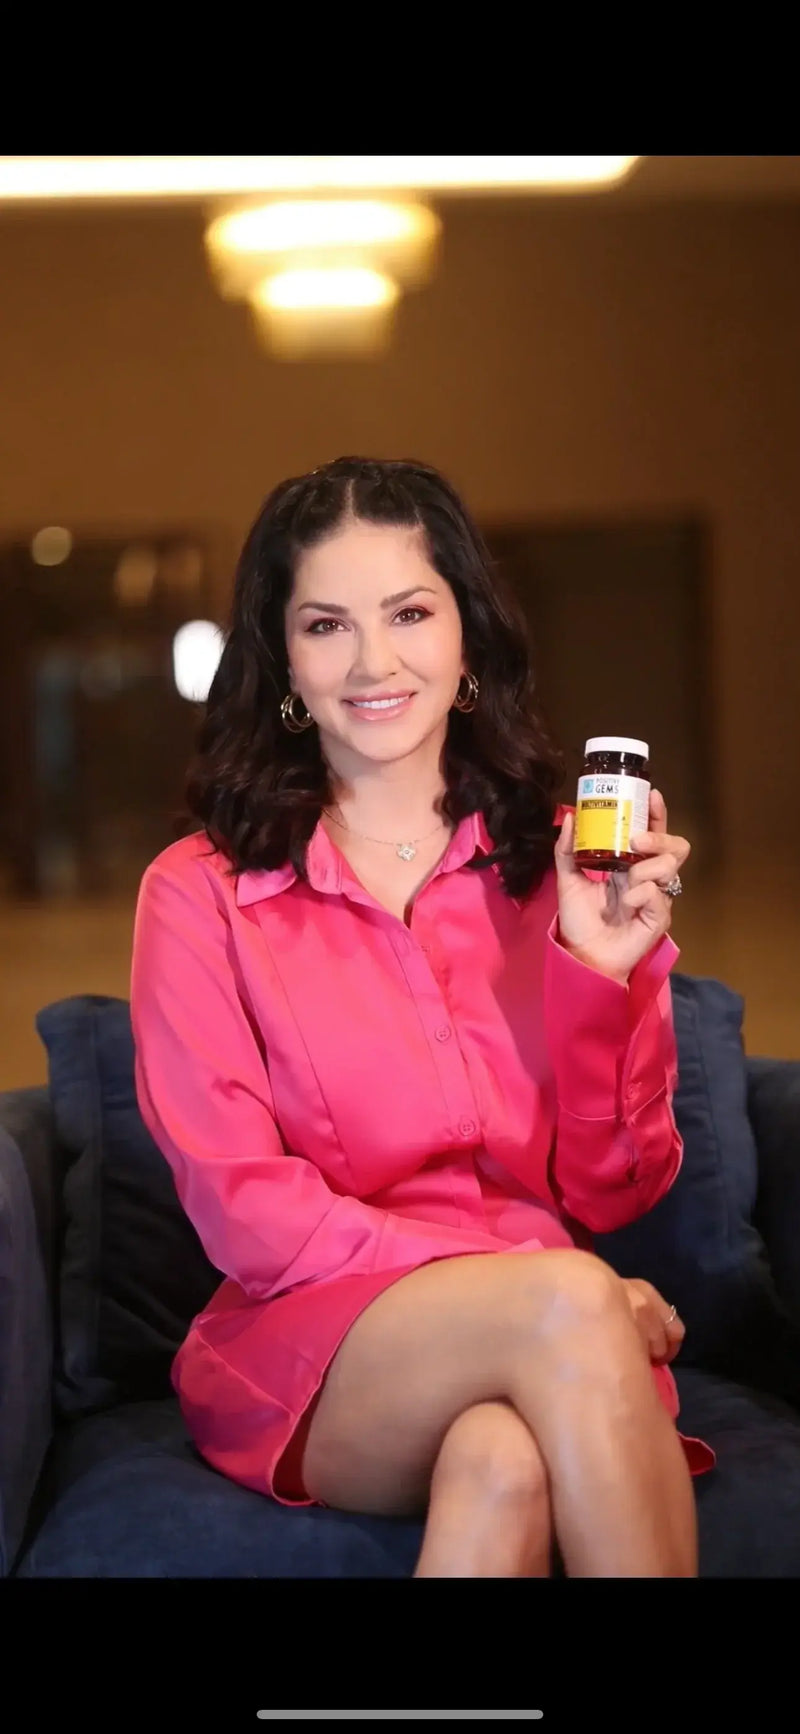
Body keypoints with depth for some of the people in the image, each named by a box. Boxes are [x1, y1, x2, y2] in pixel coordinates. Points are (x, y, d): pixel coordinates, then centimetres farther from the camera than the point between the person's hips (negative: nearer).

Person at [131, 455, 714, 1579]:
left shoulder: (559, 865, 8)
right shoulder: (199, 895, 1)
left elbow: (611, 1194, 6)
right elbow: (247, 1215, -5)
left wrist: (604, 975, -11)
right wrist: (529, 1280, -14)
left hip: (539, 1347, 1)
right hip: (307, 1350, -1)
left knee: (505, 1459, -35)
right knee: (564, 1307, -32)